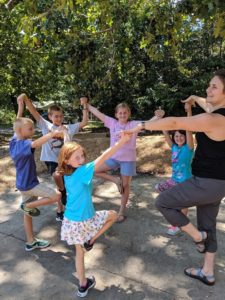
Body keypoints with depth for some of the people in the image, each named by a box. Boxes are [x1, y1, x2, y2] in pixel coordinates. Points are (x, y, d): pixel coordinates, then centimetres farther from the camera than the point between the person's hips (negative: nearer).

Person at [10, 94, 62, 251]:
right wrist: (52, 134, -50)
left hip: (23, 184, 9)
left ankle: (31, 242, 30)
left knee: (28, 213, 17)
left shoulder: (14, 141, 1)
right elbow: (35, 144, -45)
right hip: (30, 184, -9)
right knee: (57, 196, -8)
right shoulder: (23, 144, -23)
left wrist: (21, 104, 9)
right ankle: (28, 206, 4)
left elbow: (18, 122, 9)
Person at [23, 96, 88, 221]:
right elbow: (34, 112, -3)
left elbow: (84, 122, -1)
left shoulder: (69, 128, 4)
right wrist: (26, 100, -16)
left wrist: (84, 106, -7)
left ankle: (60, 211, 30)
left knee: (63, 184, 8)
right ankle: (64, 192, 2)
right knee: (57, 176, -32)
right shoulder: (46, 125, 3)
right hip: (52, 159, -2)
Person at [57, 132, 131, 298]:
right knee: (113, 215, 16)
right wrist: (121, 142, -37)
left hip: (71, 221, 7)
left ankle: (83, 285, 40)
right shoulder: (82, 172, -25)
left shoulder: (67, 174, -1)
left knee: (79, 251, 24)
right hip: (85, 221, -7)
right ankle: (91, 241, 15)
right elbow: (103, 158, -33)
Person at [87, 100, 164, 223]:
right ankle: (116, 180, 8)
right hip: (113, 157, 3)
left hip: (128, 159, -3)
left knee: (126, 185, 7)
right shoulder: (112, 123, 0)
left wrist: (158, 116, -37)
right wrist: (86, 104, 5)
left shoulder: (133, 124, -7)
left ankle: (121, 212, 24)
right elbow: (97, 113, 4)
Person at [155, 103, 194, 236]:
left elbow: (189, 129, -27)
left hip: (185, 181, -6)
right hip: (174, 179, 6)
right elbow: (165, 133, -1)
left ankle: (178, 226, 24)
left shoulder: (189, 148, -15)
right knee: (159, 188, 14)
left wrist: (189, 110, -37)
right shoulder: (174, 148, 1)